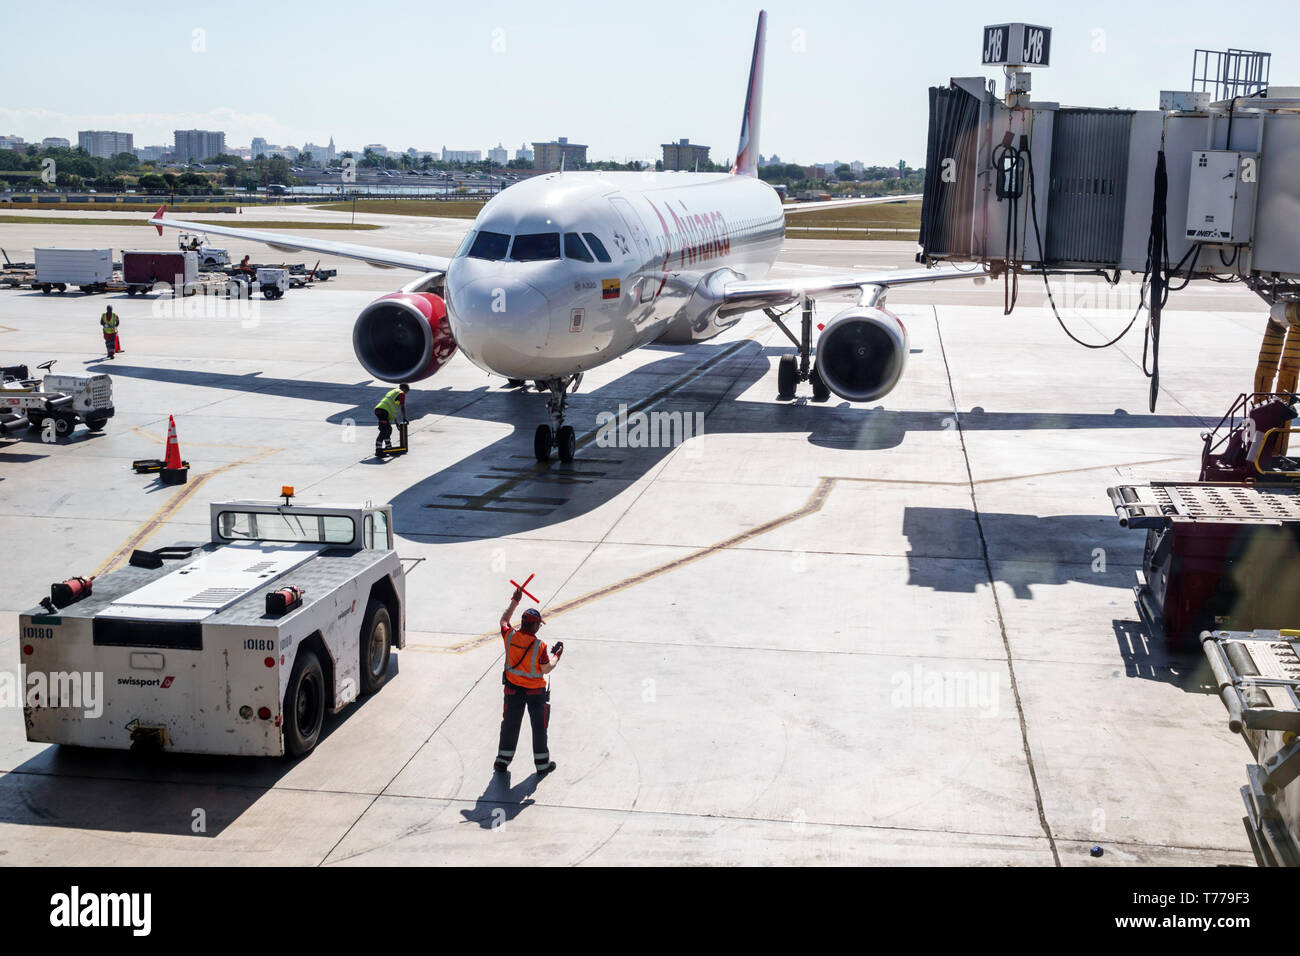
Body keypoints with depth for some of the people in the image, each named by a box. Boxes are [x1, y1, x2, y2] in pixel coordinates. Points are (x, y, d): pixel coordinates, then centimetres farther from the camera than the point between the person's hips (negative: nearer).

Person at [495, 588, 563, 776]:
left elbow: (504, 620, 9)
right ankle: (542, 765, 22)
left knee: (510, 725, 17)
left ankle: (502, 762, 24)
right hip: (536, 691, -3)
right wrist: (557, 655, 4)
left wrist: (514, 601, 18)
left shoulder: (510, 636, -13)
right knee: (539, 727, 13)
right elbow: (546, 669, -13)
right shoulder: (539, 645, -24)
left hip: (513, 689, 3)